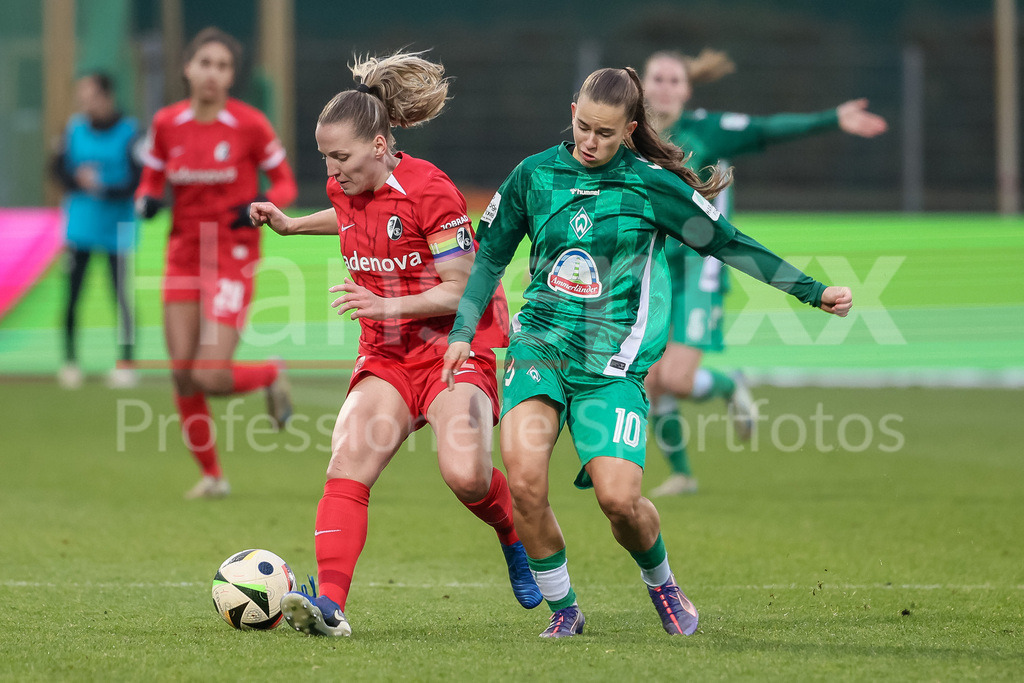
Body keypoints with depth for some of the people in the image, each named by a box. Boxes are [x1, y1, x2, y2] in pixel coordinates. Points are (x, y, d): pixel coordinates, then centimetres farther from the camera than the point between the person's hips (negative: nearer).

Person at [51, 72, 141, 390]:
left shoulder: (129, 133, -7)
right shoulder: (75, 129, 3)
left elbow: (139, 179, -9)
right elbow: (59, 169, 3)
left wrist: (106, 190, -22)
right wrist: (79, 179, -16)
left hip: (116, 229, -3)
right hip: (80, 228, 3)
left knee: (121, 295, 1)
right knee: (72, 295, 1)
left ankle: (126, 363, 12)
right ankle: (70, 361, 11)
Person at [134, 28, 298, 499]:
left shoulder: (250, 125, -10)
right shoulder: (166, 124, 0)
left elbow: (285, 183, -1)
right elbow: (151, 181, 12)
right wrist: (146, 200, -11)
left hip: (233, 259, -4)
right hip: (184, 256, 4)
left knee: (211, 378, -13)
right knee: (182, 373, 0)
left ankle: (271, 376, 21)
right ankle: (211, 476, 17)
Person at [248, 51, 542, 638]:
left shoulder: (430, 191, -18)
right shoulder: (348, 189, 4)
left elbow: (463, 288, -17)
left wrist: (388, 305, -25)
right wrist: (291, 224, 27)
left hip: (455, 349, -6)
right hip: (387, 355, 6)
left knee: (464, 474, -24)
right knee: (347, 464, -17)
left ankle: (518, 539, 11)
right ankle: (330, 603, -27)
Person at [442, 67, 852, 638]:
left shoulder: (651, 184, -2)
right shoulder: (535, 175, 5)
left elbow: (728, 243, 4)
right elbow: (491, 254, 18)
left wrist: (816, 293, 5)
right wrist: (462, 332, 13)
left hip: (612, 363, -2)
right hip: (539, 345, 2)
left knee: (618, 497, -16)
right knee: (524, 477, -21)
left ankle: (661, 582, 18)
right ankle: (563, 609, -1)